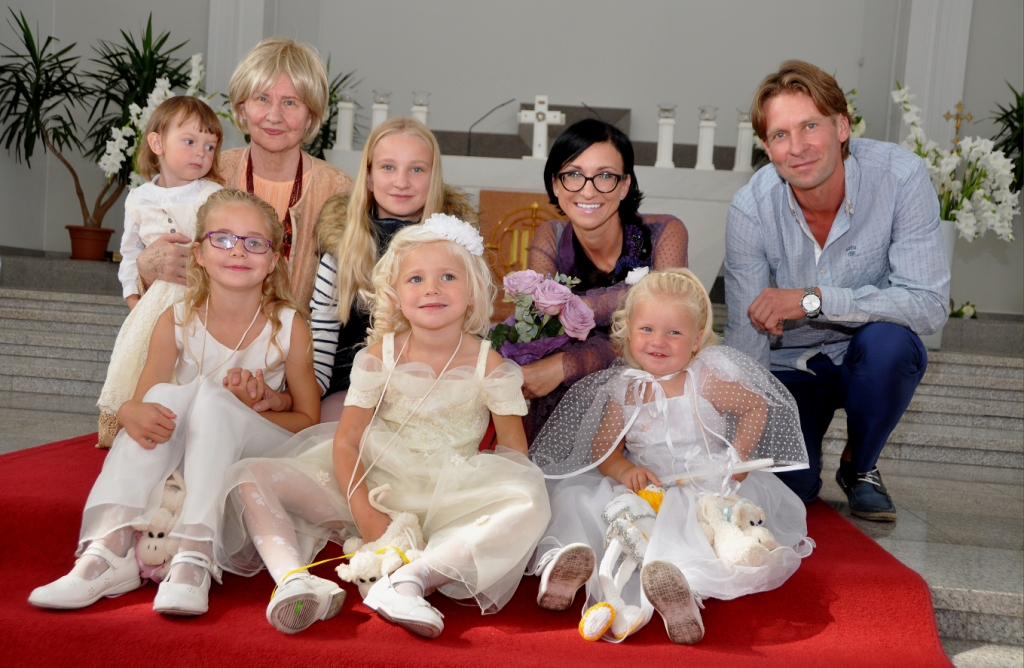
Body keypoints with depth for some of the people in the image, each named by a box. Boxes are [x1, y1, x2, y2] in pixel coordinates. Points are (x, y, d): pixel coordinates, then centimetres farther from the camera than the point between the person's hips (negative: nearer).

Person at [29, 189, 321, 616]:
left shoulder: (288, 327, -11)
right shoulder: (177, 322, -7)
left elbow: (309, 421, -4)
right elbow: (145, 401, -10)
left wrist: (255, 409, -22)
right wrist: (132, 412, -35)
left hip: (263, 455, -2)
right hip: (193, 457, 2)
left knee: (212, 397, -30)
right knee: (166, 393, -27)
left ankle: (195, 558, -43)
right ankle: (111, 549, -36)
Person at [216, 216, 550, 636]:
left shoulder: (489, 366, -3)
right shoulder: (379, 357, -1)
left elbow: (514, 452, 0)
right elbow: (346, 442, -4)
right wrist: (364, 514, -19)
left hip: (449, 501, -1)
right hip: (372, 487, 2)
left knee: (530, 507, -32)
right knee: (250, 477, -16)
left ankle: (410, 580, -42)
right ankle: (294, 580, -39)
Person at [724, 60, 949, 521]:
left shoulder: (900, 177, -22)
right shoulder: (751, 208, -18)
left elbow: (929, 305, -27)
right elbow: (745, 339, -16)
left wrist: (814, 300, -34)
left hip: (870, 358, 0)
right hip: (789, 365, 0)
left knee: (888, 340, -34)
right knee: (786, 485, -20)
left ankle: (859, 467, -4)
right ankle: (803, 437, 19)